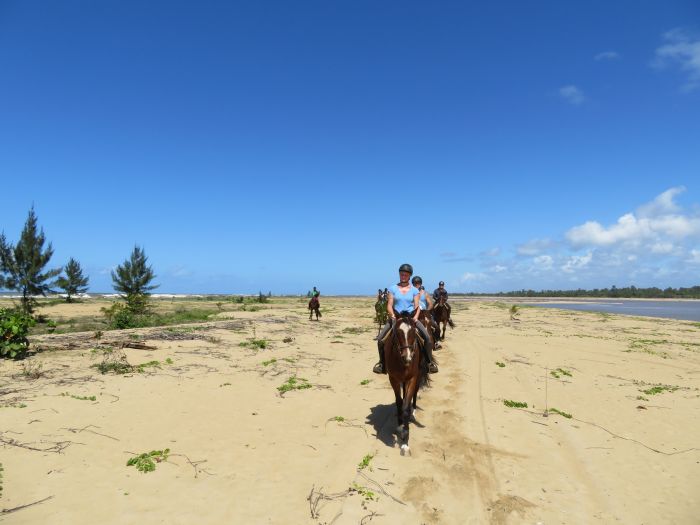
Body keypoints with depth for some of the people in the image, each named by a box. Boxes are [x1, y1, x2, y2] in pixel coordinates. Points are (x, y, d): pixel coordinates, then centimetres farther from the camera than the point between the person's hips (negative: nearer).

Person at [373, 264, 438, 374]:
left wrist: (415, 317, -19)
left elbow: (417, 306, -1)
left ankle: (430, 362, 0)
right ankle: (382, 362, 9)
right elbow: (389, 305, -2)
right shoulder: (393, 289, 3)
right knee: (380, 338, -13)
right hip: (396, 317, 0)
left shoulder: (414, 290, 4)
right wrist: (393, 316, -20)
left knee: (427, 337, -18)